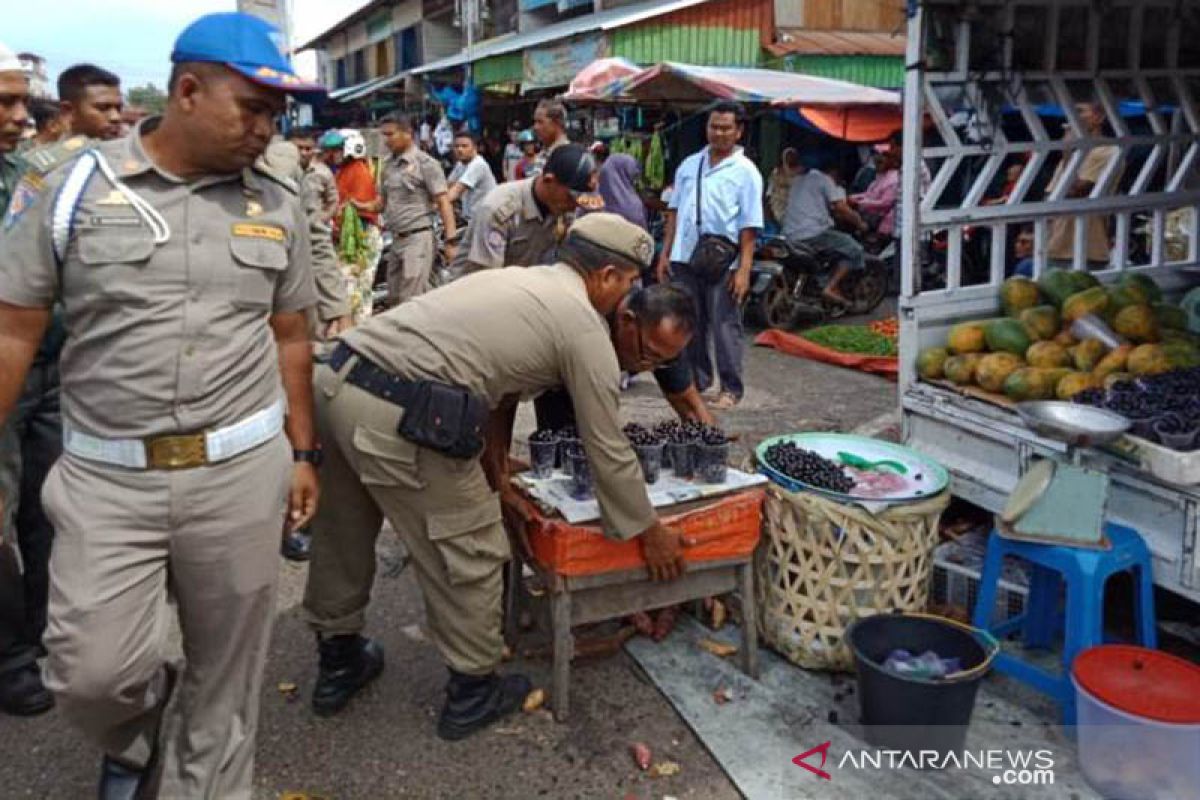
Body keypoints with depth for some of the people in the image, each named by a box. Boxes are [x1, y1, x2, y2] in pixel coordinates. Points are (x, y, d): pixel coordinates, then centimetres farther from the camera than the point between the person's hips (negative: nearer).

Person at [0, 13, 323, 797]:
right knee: (93, 674, 2)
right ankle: (138, 735, 37)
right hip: (105, 477, -1)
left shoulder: (279, 208, 3)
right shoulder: (64, 190, -3)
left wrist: (303, 454, 9)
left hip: (243, 470, 2)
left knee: (226, 671, 11)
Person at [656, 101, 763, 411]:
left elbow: (749, 227, -7)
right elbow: (674, 212, 14)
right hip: (685, 258, 5)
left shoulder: (745, 172, -2)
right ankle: (697, 379, 26)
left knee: (725, 326, 0)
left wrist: (743, 270, -13)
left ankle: (731, 388, 10)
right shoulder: (689, 165, 12)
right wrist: (665, 254, 9)